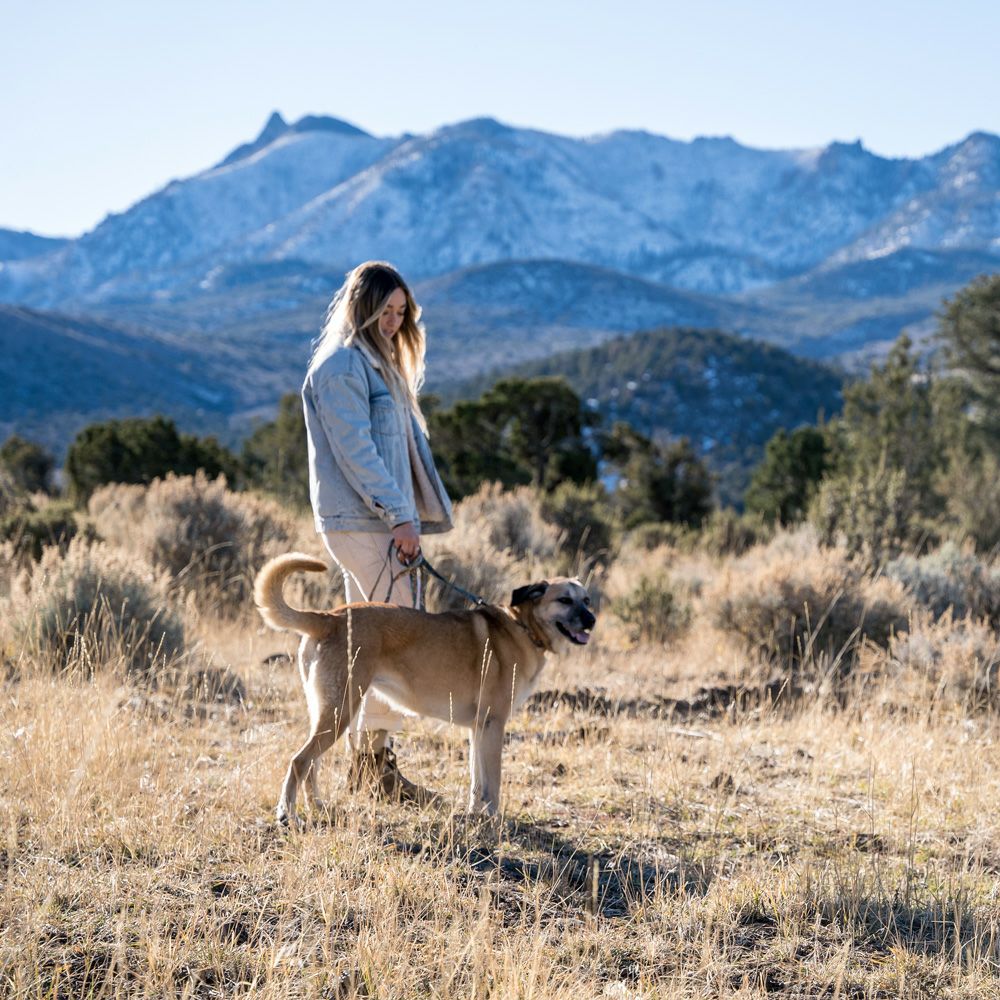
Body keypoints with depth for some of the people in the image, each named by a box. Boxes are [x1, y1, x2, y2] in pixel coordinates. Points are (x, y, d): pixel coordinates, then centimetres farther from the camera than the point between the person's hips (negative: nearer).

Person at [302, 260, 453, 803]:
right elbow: (356, 452, -18)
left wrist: (410, 514, 12)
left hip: (381, 520, 10)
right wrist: (400, 517, -19)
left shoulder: (379, 363, 19)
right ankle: (376, 762, -4)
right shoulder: (341, 366, -11)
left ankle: (365, 762, 17)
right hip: (361, 524, -10)